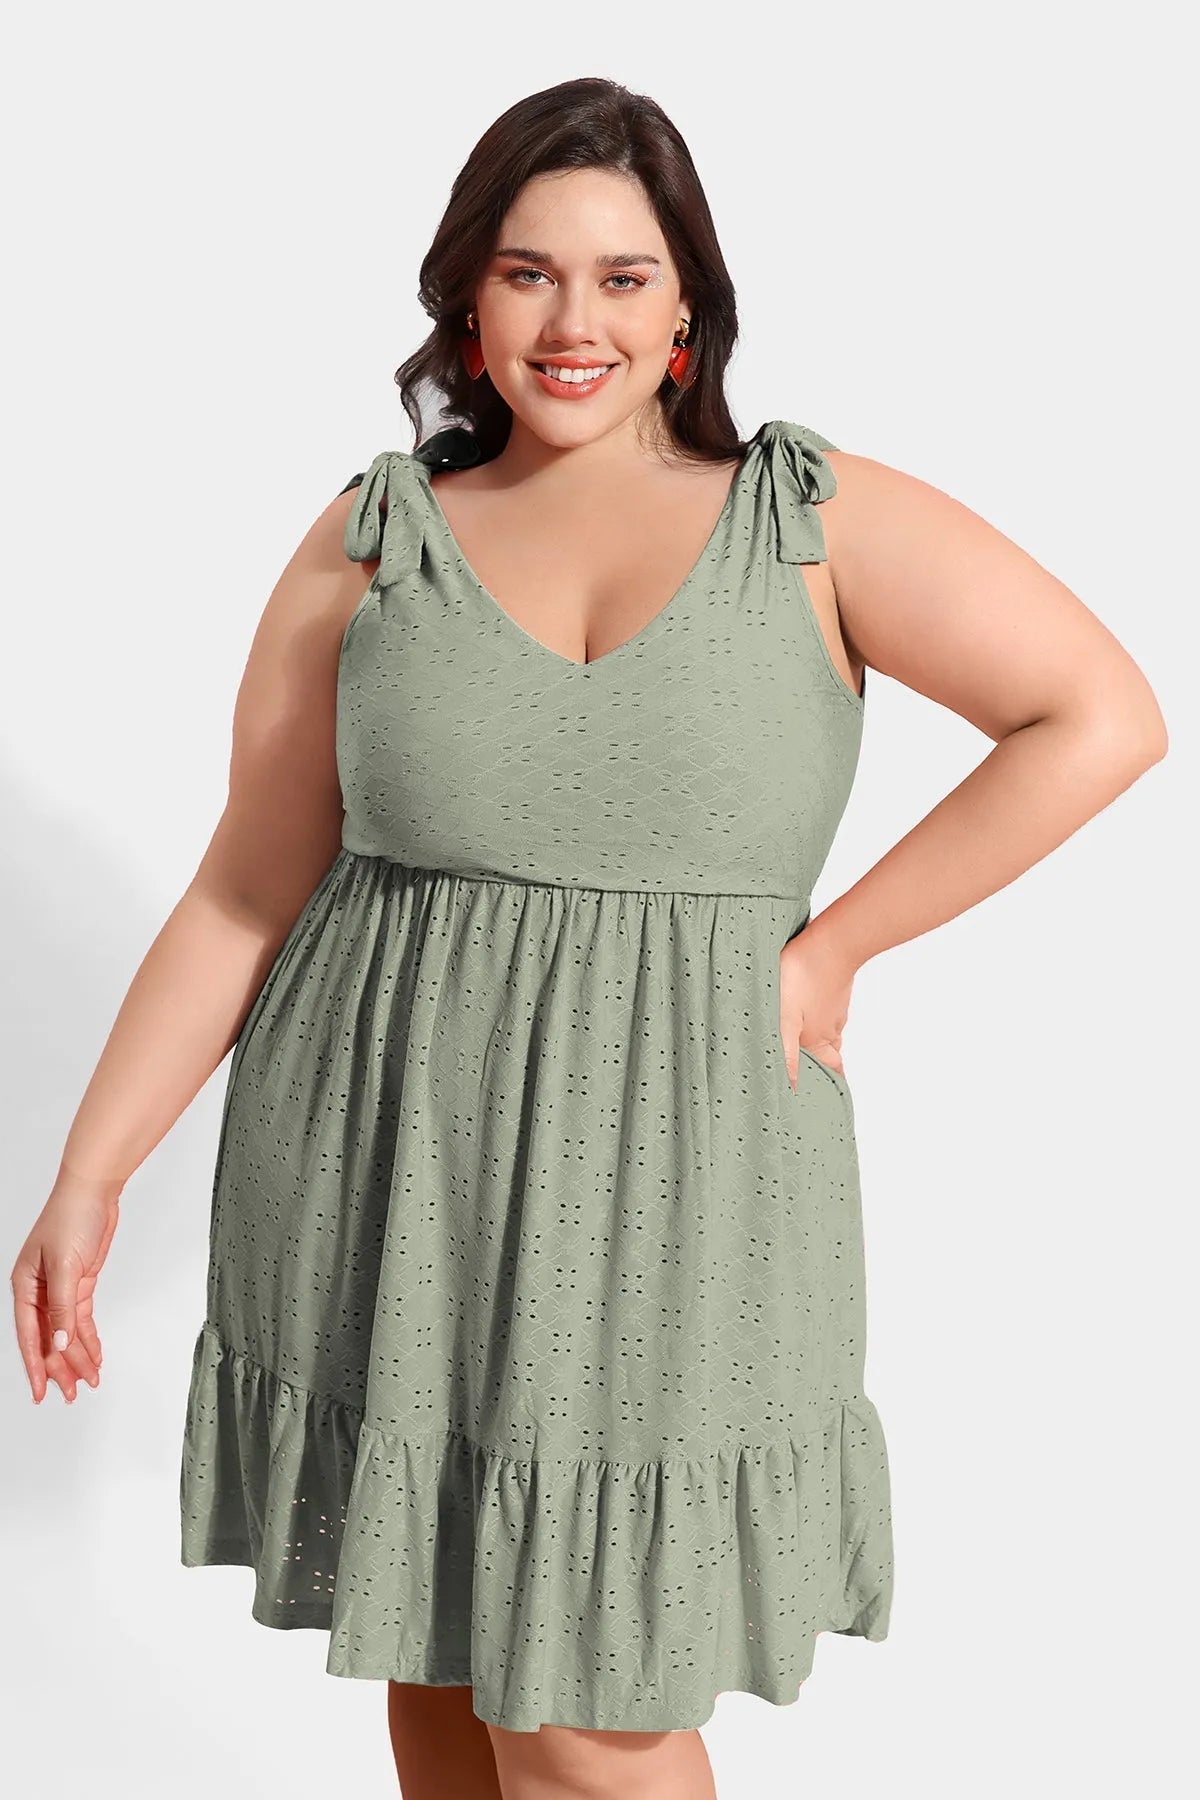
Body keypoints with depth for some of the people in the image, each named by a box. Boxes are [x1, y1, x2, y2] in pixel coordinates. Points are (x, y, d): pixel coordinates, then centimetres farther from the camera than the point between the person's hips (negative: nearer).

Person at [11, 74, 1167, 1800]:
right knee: (437, 1658, 15)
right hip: (379, 1171, 2)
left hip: (663, 1183, -2)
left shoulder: (817, 520, 0)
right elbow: (242, 893, 5)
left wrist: (836, 944, -6)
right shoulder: (373, 540, 4)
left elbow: (1102, 716, -3)